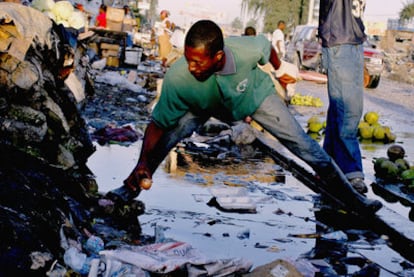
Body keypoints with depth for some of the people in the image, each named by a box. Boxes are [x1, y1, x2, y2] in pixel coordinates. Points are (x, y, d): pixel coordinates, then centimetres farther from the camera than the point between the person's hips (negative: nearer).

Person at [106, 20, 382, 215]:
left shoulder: (247, 50, -41)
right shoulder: (177, 77, -41)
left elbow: (265, 45, -14)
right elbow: (158, 123, -29)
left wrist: (280, 68, 7)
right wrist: (143, 163, -42)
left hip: (255, 95, 0)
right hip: (204, 105, 0)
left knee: (303, 144, -4)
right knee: (168, 136, -25)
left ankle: (348, 195, 16)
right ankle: (131, 188, -3)